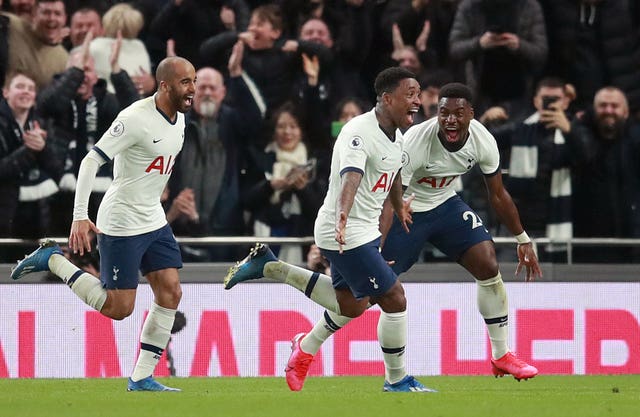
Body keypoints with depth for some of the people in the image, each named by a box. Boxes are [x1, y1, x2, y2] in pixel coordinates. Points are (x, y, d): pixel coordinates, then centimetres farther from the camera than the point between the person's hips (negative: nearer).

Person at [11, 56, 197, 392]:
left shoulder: (178, 118, 6)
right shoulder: (136, 118, -22)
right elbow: (91, 161, -22)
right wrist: (79, 217, -26)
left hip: (153, 221, 8)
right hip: (120, 224, -8)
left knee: (170, 292, -1)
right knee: (118, 308, -5)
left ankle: (142, 377, 6)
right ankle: (53, 260, 11)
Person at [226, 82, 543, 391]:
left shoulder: (483, 141, -17)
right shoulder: (415, 142, -34)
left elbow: (498, 195, -1)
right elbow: (389, 199, -35)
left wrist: (524, 240, 4)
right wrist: (375, 249, -45)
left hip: (445, 205, 5)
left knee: (488, 266, -11)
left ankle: (502, 357, 5)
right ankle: (307, 349, 16)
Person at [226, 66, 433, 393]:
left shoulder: (396, 134, 6)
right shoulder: (360, 133, -24)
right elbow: (351, 175, -41)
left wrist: (399, 207, 44)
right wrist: (343, 217, -58)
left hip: (364, 230, 10)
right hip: (348, 234, -10)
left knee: (351, 305, 20)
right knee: (394, 300, -8)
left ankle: (270, 267, 26)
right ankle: (396, 381, 9)